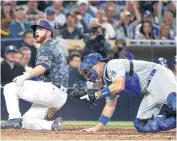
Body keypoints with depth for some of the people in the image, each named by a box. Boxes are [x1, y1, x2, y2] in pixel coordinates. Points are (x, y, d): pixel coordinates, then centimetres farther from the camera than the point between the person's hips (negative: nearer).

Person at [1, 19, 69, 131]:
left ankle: (15, 118, -19)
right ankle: (53, 125, -7)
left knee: (10, 88, -9)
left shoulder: (46, 48, -2)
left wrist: (26, 76, -37)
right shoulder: (54, 48, 29)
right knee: (26, 122, 10)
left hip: (51, 89, -10)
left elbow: (43, 66, -23)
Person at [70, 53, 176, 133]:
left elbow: (119, 86, -24)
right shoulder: (108, 81, 20)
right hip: (150, 92, 10)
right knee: (141, 124, -3)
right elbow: (110, 106, 26)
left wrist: (95, 95, -18)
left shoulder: (113, 65, -8)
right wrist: (96, 128, 21)